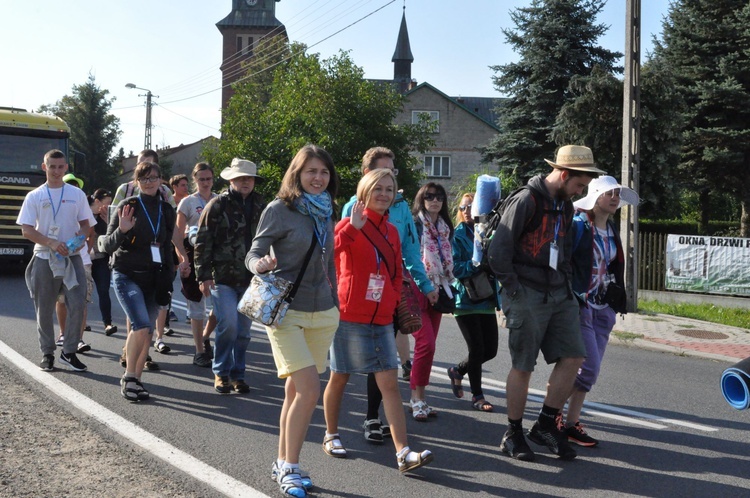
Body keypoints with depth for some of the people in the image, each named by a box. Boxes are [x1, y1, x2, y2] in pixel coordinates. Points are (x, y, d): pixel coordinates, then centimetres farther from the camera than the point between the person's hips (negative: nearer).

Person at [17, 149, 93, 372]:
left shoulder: (77, 194, 7)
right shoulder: (34, 196, 2)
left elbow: (85, 224, 11)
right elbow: (26, 230, -3)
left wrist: (82, 236, -12)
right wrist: (51, 243, -17)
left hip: (72, 257, 1)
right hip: (44, 259, -1)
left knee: (77, 305, -8)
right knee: (44, 310, 6)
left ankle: (69, 352, 4)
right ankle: (47, 354, 19)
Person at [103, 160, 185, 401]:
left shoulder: (166, 210, 10)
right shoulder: (128, 206, -5)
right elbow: (108, 246, -7)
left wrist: (169, 274, 15)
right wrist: (122, 230, -26)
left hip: (153, 279, 5)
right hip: (127, 275, -5)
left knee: (147, 330, 3)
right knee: (141, 325, -20)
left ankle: (135, 380, 15)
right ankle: (129, 378, -5)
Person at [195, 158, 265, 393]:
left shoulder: (260, 206, 11)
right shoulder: (218, 205, -3)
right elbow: (202, 241, -5)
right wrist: (204, 276, -10)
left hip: (250, 279, 4)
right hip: (222, 278, -4)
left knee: (243, 330, 8)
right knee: (228, 325, -12)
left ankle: (237, 374, 21)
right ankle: (221, 372, 8)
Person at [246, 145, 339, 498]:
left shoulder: (325, 211, 10)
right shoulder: (279, 209, -7)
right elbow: (254, 254, -7)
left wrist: (336, 303, 16)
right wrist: (261, 265, -30)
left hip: (323, 313, 5)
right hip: (287, 310, -5)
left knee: (295, 392, 10)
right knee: (310, 390, -13)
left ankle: (283, 465, 21)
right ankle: (290, 468, 1)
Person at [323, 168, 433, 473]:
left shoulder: (391, 231, 11)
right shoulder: (352, 224, -6)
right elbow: (328, 252, -26)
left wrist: (394, 300, 4)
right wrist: (353, 227, -37)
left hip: (382, 320, 5)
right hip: (350, 316, -4)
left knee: (390, 383, -1)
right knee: (339, 378, 10)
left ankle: (403, 453, -4)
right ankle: (331, 435, 32)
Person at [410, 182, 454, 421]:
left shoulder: (445, 228, 16)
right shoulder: (414, 224, -6)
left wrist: (447, 286, 18)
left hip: (436, 290, 7)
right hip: (417, 290, -7)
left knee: (428, 345, 8)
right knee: (426, 344, -15)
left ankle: (419, 397, 15)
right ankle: (417, 398, -4)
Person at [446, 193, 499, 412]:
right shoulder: (457, 235, -2)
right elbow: (455, 268, -9)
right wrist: (477, 265, -20)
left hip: (486, 299, 5)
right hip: (466, 299, -5)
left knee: (490, 349, 5)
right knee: (477, 348, -4)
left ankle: (457, 371, 31)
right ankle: (477, 395, 15)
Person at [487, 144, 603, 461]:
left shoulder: (565, 206, 14)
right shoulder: (526, 201, -13)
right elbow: (498, 252, -16)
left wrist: (566, 284, 13)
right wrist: (514, 290, -13)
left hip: (560, 295, 8)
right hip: (528, 297, -8)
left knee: (573, 357, 3)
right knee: (523, 367, 1)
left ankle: (546, 426, 17)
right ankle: (513, 435, 16)